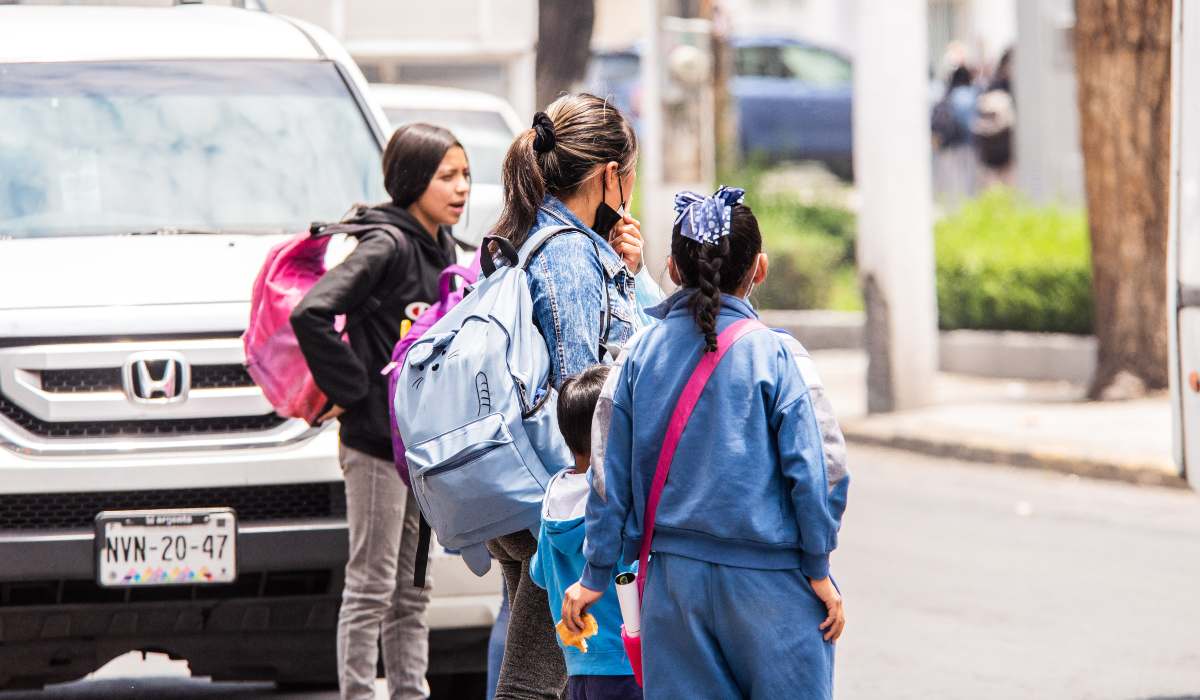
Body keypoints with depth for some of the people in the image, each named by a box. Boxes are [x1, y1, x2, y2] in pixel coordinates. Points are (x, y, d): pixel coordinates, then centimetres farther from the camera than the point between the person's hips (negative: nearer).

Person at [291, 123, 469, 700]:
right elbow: (310, 313, -27)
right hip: (377, 439, -8)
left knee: (411, 593, 12)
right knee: (371, 588, -4)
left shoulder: (441, 246, 11)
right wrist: (349, 389, -19)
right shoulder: (387, 246, -15)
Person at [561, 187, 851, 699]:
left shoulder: (640, 354, 2)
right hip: (769, 576, -3)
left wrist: (595, 576, 12)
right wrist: (818, 571, 0)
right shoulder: (775, 355, -7)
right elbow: (815, 468, -9)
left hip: (674, 576, 3)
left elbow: (612, 472, 5)